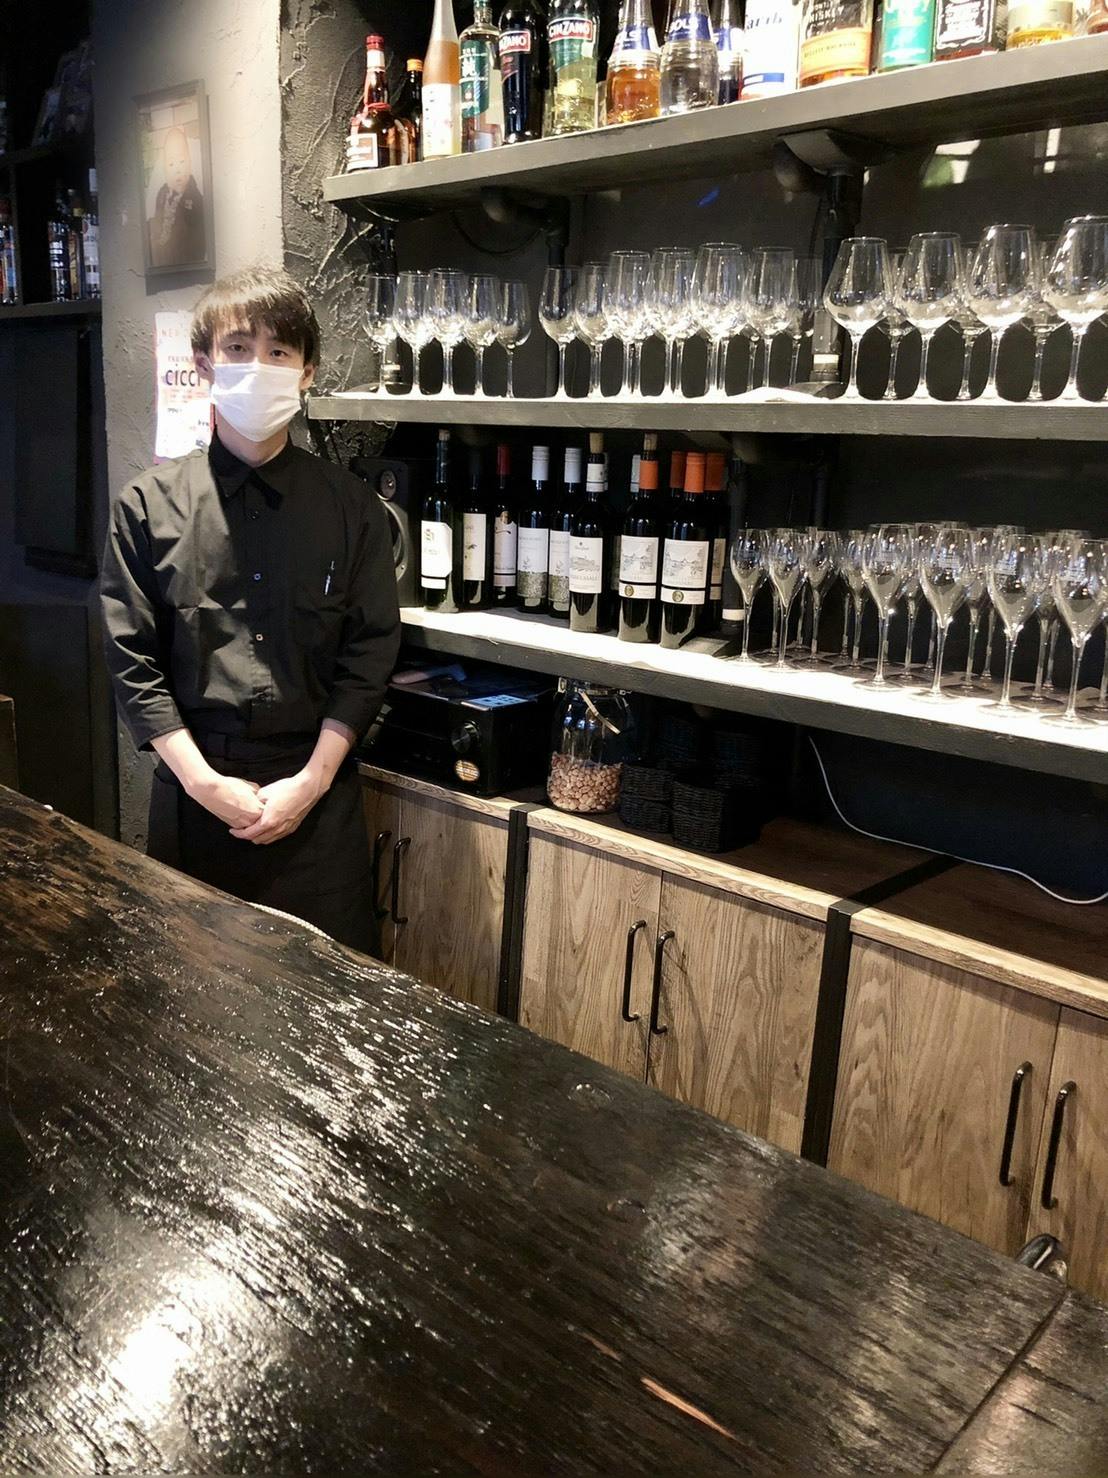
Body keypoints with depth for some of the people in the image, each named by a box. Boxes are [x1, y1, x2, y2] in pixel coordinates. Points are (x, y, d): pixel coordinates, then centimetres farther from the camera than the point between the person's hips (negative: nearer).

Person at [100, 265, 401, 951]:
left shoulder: (351, 505, 1)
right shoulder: (148, 505, -1)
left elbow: (370, 650, -1)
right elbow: (133, 660, -1)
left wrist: (311, 780, -9)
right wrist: (202, 781, -10)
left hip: (318, 785, 0)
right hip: (196, 785, 0)